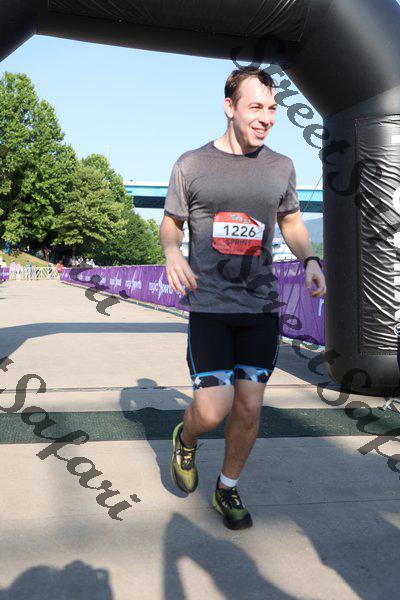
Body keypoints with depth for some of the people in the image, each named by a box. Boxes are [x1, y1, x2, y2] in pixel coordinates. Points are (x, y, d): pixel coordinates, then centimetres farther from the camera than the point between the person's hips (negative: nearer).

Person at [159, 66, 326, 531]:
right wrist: (172, 252, -12)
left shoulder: (280, 167, 8)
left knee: (249, 408, 5)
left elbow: (292, 222, 19)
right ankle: (185, 439, 27)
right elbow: (170, 222, 11)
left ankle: (227, 490, 30)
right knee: (212, 410, -11)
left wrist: (309, 260, -2)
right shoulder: (190, 165, 1)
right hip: (209, 305, -2)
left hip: (261, 306, 3)